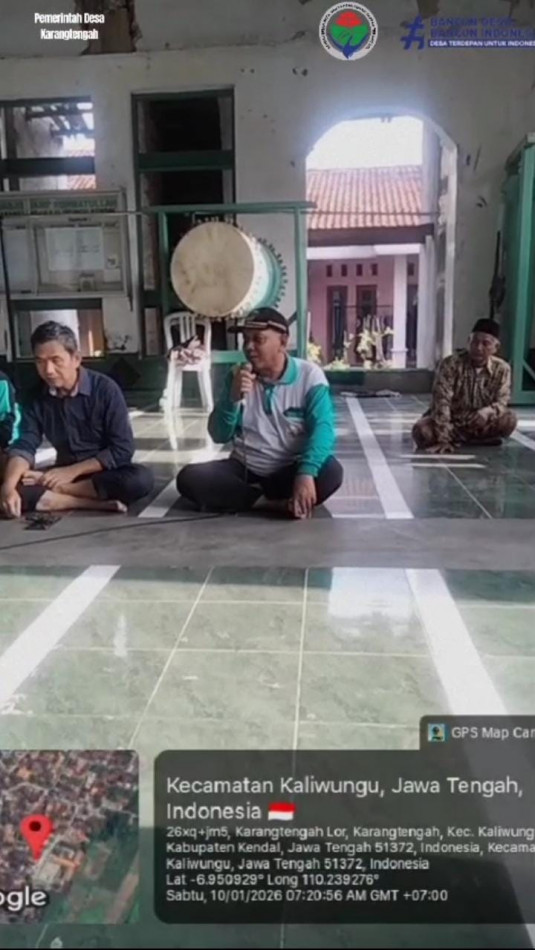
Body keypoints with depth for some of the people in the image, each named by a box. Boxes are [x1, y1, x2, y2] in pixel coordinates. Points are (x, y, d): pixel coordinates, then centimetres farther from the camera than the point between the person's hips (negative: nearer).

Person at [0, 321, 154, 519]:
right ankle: (96, 503, -26)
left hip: (103, 473, -2)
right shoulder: (35, 397, -3)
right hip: (64, 472, 3)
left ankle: (55, 490, -22)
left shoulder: (105, 389, -15)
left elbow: (122, 449, -16)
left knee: (140, 479, -35)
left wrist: (73, 471, -21)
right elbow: (24, 445, -9)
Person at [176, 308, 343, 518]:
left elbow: (322, 427, -20)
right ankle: (276, 502, -21)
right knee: (189, 478, -22)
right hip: (245, 469, 3)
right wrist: (233, 398, -22)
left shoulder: (310, 375, -8)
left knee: (330, 472, -33)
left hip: (290, 470, -2)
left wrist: (306, 473, -38)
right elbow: (219, 436, -2)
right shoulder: (238, 377, 1)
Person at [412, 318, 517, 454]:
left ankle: (456, 439, -10)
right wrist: (442, 438, -32)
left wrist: (487, 412, -38)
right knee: (421, 431, -32)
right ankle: (478, 439, -14)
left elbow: (502, 402, -11)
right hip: (450, 421, -1)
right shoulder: (450, 364, -18)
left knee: (509, 419, -25)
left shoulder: (502, 369, -8)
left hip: (478, 424, 2)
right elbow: (441, 401, -24)